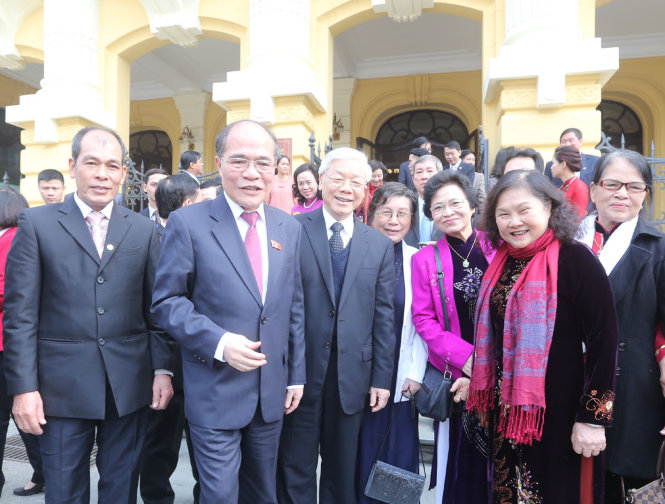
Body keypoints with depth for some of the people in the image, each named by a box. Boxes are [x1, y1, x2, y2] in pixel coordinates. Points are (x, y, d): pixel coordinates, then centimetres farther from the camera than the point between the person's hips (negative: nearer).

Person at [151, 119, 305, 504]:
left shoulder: (289, 228, 3)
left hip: (272, 392, 5)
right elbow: (167, 301, -8)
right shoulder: (188, 223, -10)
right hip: (215, 391, -4)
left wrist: (297, 375, 7)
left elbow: (295, 306, 7)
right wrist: (217, 342, -21)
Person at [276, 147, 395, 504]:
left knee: (343, 473, 19)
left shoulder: (380, 245, 4)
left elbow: (383, 317, 4)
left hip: (352, 377, 2)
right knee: (295, 473, 15)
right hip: (299, 372, -2)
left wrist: (382, 378, 3)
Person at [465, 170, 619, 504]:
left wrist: (593, 419, -16)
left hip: (559, 414, -6)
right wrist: (484, 398, 10)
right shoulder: (500, 263, 3)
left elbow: (604, 341, -16)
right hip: (506, 412, 6)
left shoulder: (576, 260, -15)